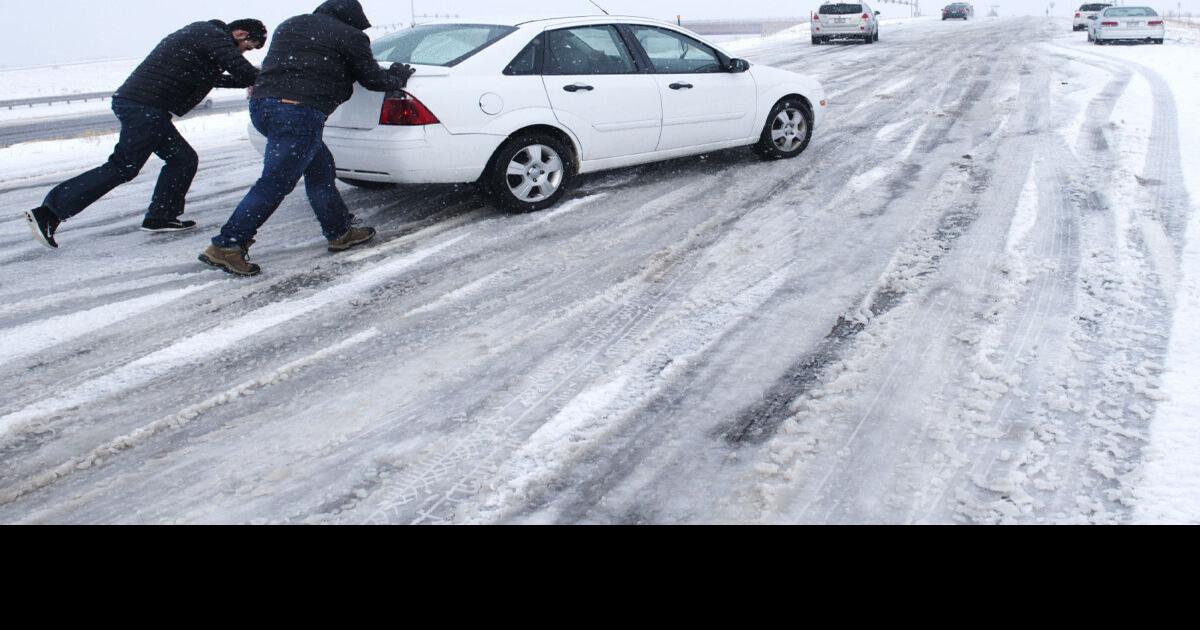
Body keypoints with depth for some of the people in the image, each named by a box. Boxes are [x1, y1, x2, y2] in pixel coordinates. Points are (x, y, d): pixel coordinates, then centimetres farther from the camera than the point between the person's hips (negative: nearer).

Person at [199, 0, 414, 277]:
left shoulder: (290, 25, 25)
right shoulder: (349, 36, 6)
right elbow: (373, 79, 13)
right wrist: (400, 75, 32)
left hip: (261, 102, 9)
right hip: (300, 112, -9)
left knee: (320, 169, 20)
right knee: (275, 184, -5)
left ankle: (339, 232, 26)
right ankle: (225, 247, -5)